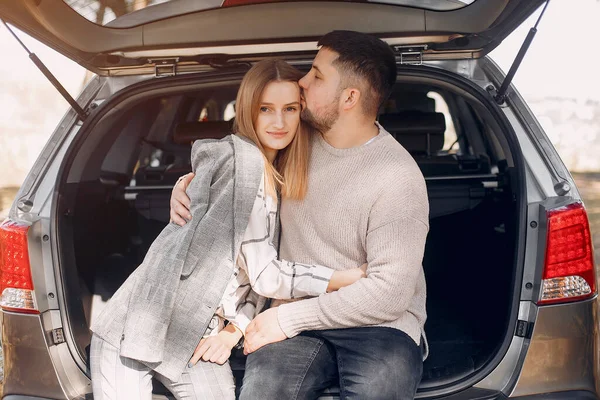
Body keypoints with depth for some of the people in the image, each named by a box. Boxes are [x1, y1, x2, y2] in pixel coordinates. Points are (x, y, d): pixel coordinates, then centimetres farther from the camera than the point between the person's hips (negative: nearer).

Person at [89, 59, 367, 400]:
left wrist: (236, 328, -5)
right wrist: (346, 278, -12)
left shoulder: (280, 181, 9)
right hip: (137, 331, -7)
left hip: (195, 341, 7)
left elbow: (259, 272, 10)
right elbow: (264, 274, -18)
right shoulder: (240, 157, -16)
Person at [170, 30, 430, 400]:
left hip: (380, 324, -3)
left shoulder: (398, 177, -14)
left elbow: (389, 291, -18)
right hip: (299, 319, 4)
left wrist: (289, 317, -16)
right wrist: (187, 185, 2)